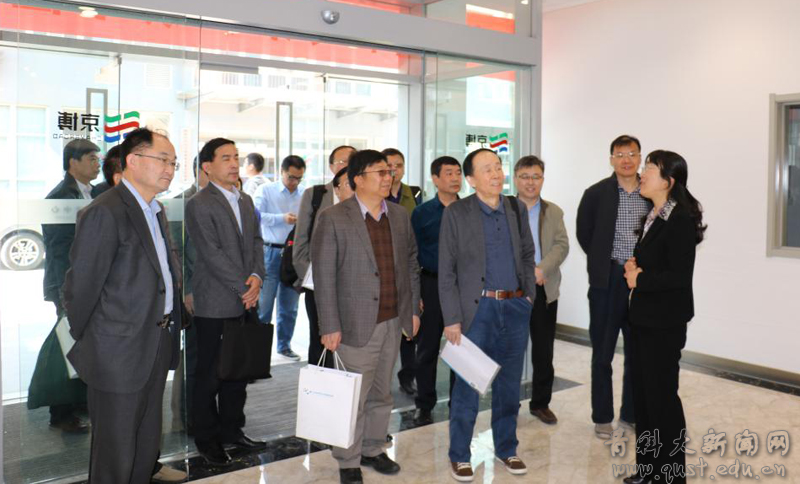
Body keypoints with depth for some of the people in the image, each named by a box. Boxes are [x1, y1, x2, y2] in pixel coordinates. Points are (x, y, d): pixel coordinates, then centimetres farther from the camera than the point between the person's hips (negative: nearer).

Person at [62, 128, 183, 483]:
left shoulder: (155, 210, 11)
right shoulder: (105, 213, -19)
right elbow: (81, 286, -16)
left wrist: (173, 320, 10)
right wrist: (82, 344, -4)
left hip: (157, 347, 9)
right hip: (120, 353, -8)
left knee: (148, 445, 21)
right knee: (116, 453, 8)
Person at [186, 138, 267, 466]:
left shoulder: (245, 200, 15)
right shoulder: (199, 204, -9)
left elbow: (256, 241, 12)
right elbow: (212, 254, -15)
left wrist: (256, 276, -5)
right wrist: (243, 288, -14)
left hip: (244, 302, 7)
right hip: (214, 304, -7)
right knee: (209, 375, 5)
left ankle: (232, 430, 27)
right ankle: (207, 439, 19)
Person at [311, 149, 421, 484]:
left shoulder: (400, 215, 8)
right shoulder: (333, 219, -9)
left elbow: (411, 264, 14)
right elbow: (323, 276, -9)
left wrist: (414, 309, 11)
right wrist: (330, 326, -11)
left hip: (394, 321, 5)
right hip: (357, 324, -5)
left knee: (381, 392, 16)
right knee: (354, 396, 4)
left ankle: (373, 449, 33)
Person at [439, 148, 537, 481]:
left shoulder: (516, 209, 7)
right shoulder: (456, 213, -6)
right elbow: (446, 271, -7)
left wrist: (529, 294, 9)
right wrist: (452, 318, -11)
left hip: (516, 308, 4)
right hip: (477, 309, -4)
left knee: (509, 383, 15)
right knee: (468, 385, 4)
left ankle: (506, 448, 32)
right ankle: (459, 455, 20)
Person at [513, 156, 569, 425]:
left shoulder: (554, 212, 10)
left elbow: (562, 246, -1)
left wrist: (541, 269, -17)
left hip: (544, 289, 3)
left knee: (544, 350, 9)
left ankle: (541, 402, 23)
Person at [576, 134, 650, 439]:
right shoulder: (596, 194, -3)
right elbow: (584, 233, 6)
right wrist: (603, 263, 7)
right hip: (608, 282, -2)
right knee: (602, 353, 6)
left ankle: (631, 414, 26)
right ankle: (602, 417, 19)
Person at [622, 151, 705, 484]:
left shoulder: (681, 220, -17)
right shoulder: (652, 217, 11)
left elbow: (680, 276, -22)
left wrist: (639, 279, -13)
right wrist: (633, 267, 0)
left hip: (665, 322, -9)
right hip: (644, 317, 9)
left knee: (662, 395, 2)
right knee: (642, 393, 14)